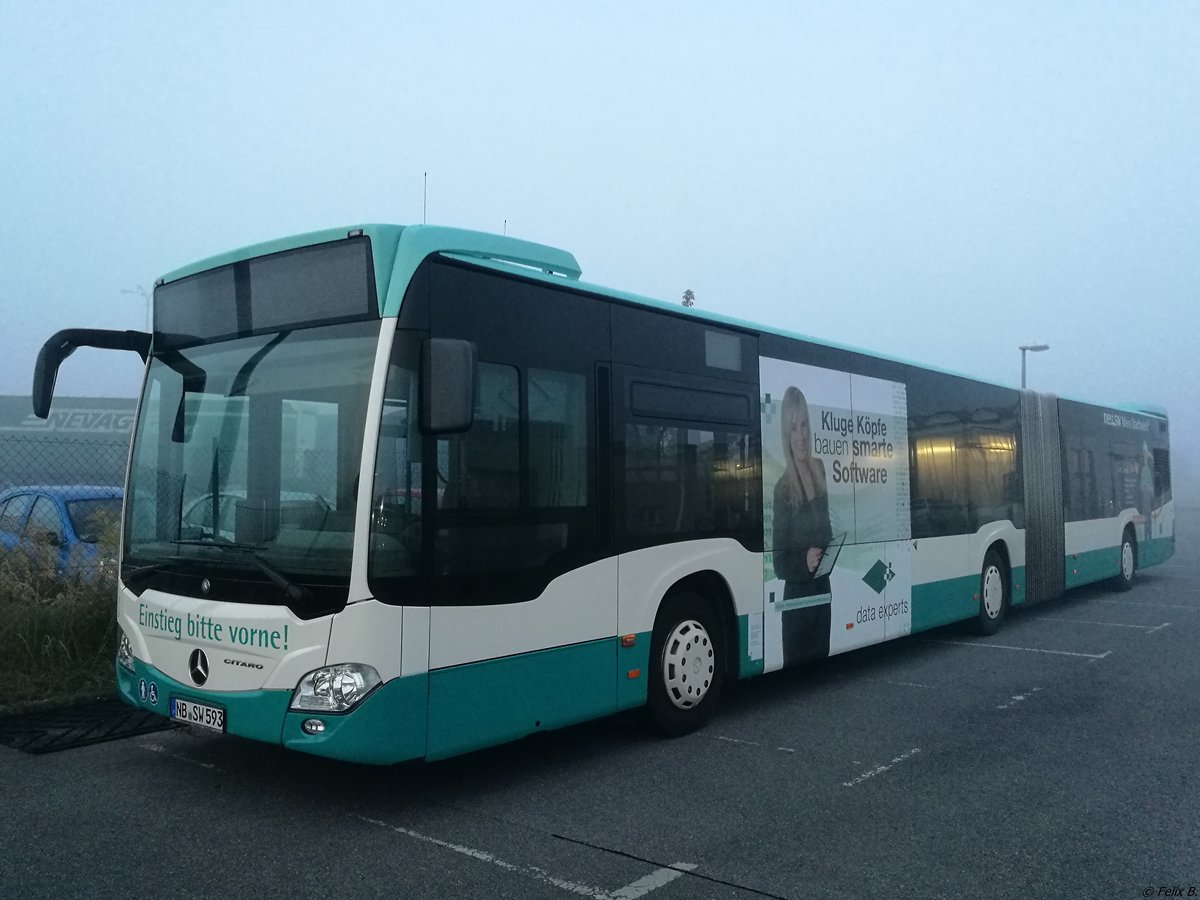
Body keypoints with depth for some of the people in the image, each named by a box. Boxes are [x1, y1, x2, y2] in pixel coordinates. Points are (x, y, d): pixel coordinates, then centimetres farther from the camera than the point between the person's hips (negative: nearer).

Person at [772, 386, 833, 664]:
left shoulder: (820, 469, 3)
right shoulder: (782, 488, -14)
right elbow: (779, 563, -13)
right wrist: (804, 562, -29)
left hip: (823, 589, 6)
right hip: (796, 596, -6)